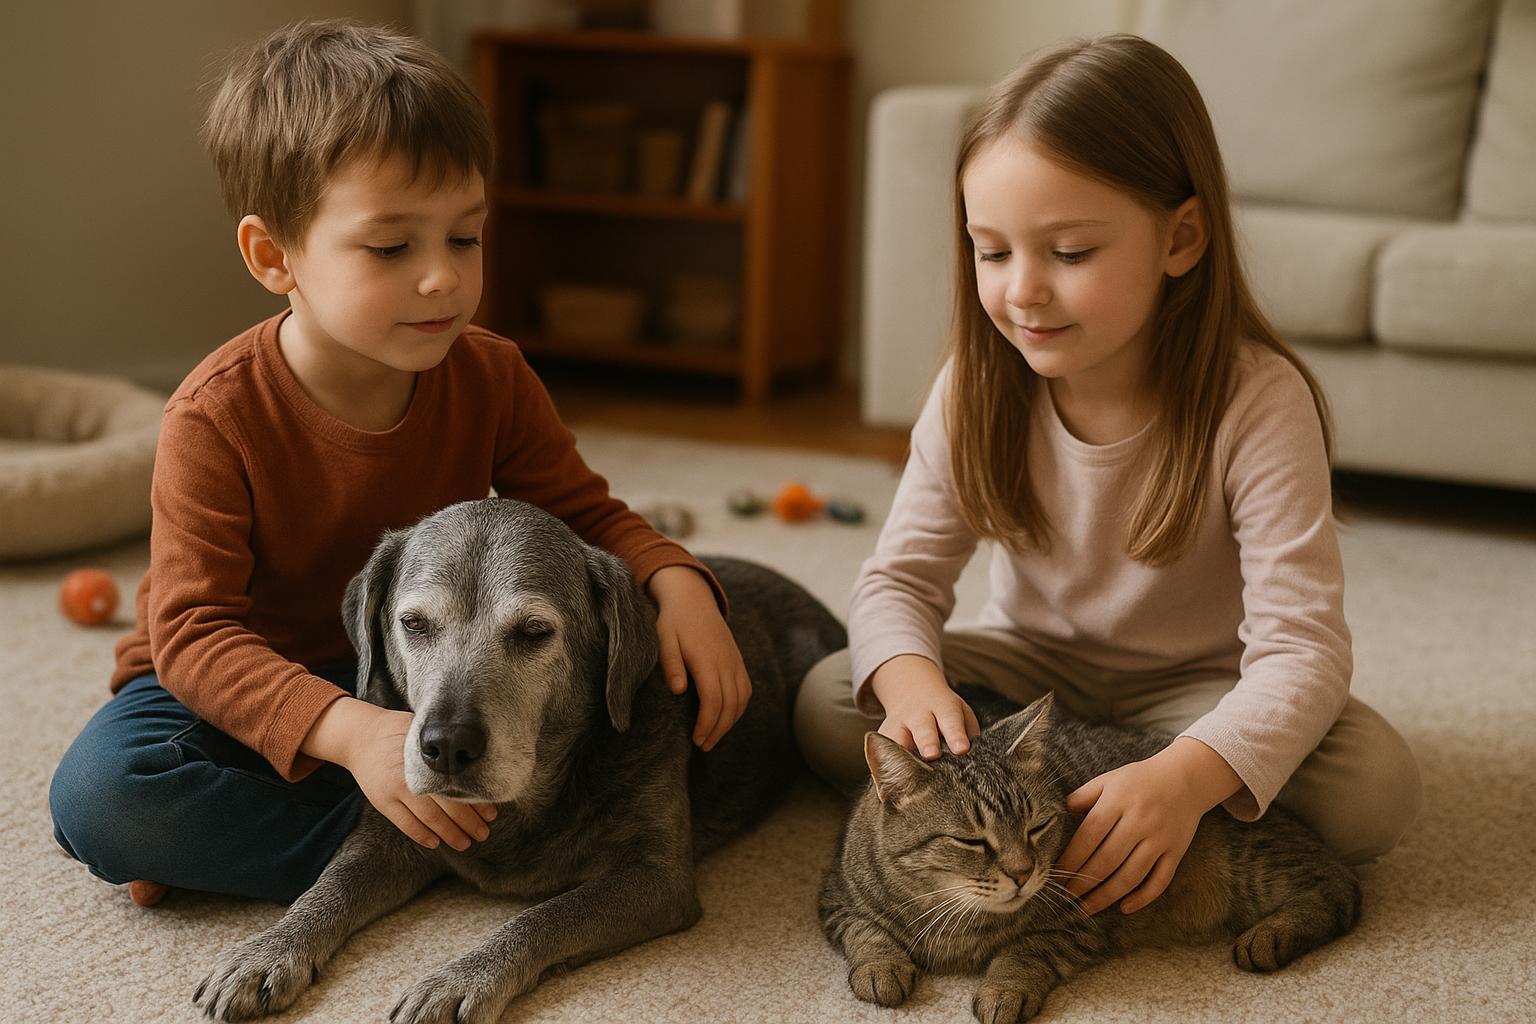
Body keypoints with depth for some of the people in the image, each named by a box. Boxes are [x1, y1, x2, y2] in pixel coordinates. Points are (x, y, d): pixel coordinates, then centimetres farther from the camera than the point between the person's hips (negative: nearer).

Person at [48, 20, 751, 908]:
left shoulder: (492, 379, -10)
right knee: (99, 792, -32)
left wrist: (677, 583, -26)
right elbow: (193, 631, -27)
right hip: (251, 691, -3)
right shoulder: (217, 418, -23)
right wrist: (351, 729, -44)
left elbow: (587, 515, -2)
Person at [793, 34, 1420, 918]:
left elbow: (1302, 644, -31)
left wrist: (1186, 777, -51)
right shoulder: (978, 389, -14)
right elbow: (903, 575, -10)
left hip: (1194, 684, -1)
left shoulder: (1259, 403, -26)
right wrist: (911, 679, -36)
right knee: (828, 706, -20)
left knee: (1376, 790, -28)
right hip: (1034, 662, 2)